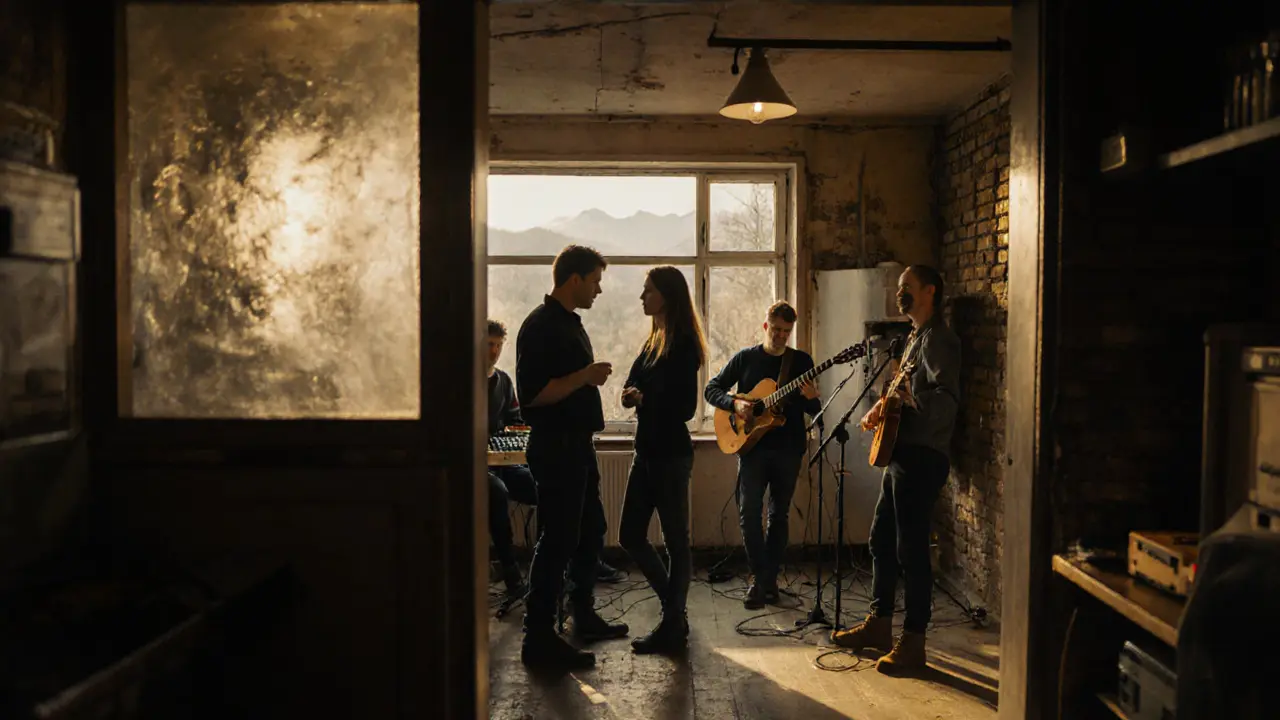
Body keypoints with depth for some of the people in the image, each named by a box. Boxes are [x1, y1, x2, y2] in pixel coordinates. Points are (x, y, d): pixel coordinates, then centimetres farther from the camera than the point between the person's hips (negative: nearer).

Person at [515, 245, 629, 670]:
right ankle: (538, 640, 2)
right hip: (555, 447, -10)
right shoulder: (540, 326, -15)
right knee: (558, 540, -6)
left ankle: (584, 618, 31)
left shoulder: (570, 323, 15)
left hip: (577, 444, 10)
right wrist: (585, 376, -23)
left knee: (590, 531, 17)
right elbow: (531, 395, -23)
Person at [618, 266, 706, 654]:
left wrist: (645, 400, -15)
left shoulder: (682, 344, -12)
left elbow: (684, 407, -17)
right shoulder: (653, 341, 14)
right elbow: (632, 388, 9)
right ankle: (675, 611, 25)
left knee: (675, 540, 2)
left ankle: (672, 628, 12)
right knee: (631, 536, 12)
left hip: (670, 454, -9)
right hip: (647, 451, 9)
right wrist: (631, 395, -12)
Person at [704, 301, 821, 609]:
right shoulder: (745, 357, 3)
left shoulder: (801, 361, 6)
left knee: (779, 514, 8)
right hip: (752, 445, -1)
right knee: (749, 511, -11)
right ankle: (758, 576, -1)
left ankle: (770, 578, 19)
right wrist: (734, 403, -15)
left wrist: (811, 398, -17)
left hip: (788, 448, 1)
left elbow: (815, 411, 6)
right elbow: (712, 389, 4)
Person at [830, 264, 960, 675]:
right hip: (901, 453, 10)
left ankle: (912, 644, 3)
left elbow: (947, 399, -26)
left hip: (923, 457, -10)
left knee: (911, 549, -6)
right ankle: (879, 625, 27)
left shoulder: (938, 339, -13)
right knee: (882, 540, 15)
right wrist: (880, 408, 13)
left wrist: (915, 398, -44)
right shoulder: (914, 337, 18)